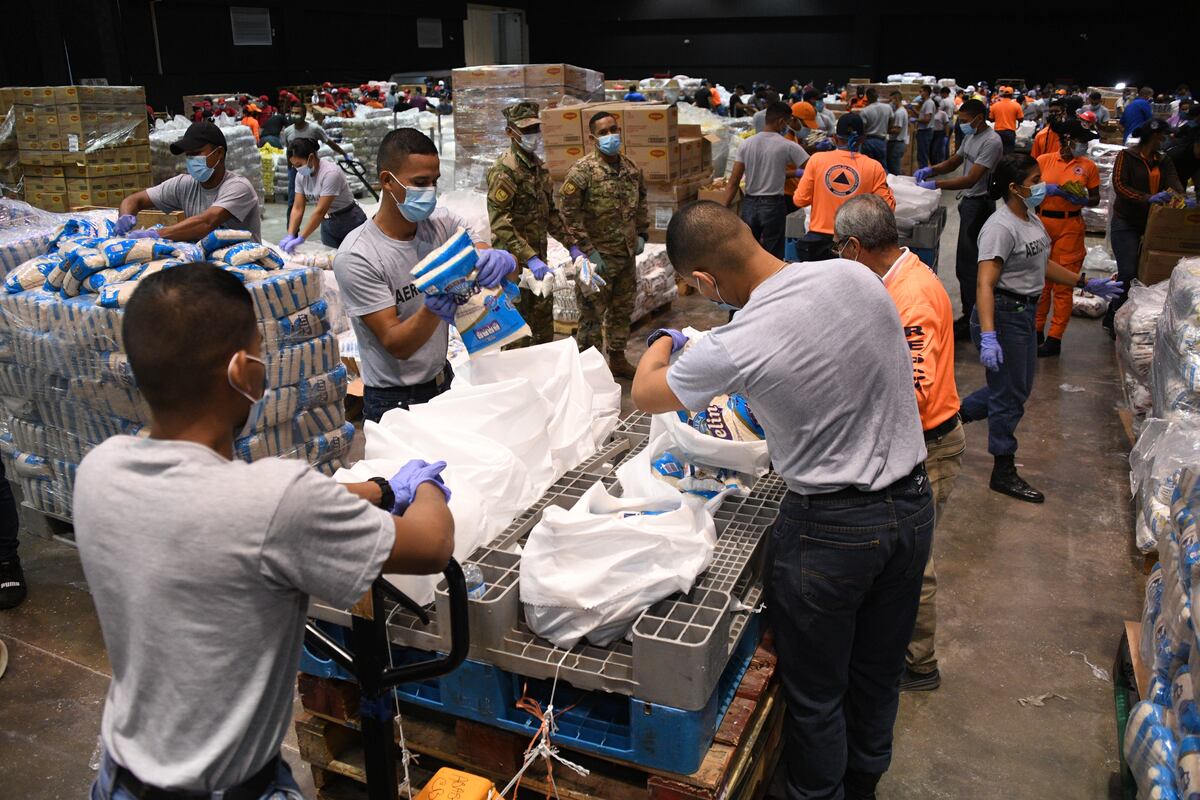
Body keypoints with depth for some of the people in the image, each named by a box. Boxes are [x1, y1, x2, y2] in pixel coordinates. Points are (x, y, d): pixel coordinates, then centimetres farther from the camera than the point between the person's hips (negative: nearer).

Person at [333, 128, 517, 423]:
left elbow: (505, 266, -13)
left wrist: (501, 260, -37)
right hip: (394, 400, -5)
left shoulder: (443, 224, -6)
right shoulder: (355, 258, -20)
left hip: (444, 380, 5)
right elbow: (395, 345, -23)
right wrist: (431, 310, -43)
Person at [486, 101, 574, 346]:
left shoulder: (538, 167, 12)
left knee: (544, 317, 18)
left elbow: (551, 212, 20)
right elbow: (499, 223, -24)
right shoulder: (504, 170, -16)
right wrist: (529, 258, -30)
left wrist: (570, 245, 15)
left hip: (537, 257, 9)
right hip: (515, 261, -8)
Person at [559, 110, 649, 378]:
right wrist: (588, 251, -18)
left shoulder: (632, 169, 7)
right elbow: (569, 213, -16)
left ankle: (618, 359, 34)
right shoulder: (582, 170, -14)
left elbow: (641, 203, 22)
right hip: (598, 257, -7)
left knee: (622, 310, 18)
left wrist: (641, 234, 11)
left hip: (627, 255, 7)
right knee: (592, 315, 1)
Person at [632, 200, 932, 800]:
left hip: (830, 527, -7)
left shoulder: (733, 348, -23)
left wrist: (662, 341, 17)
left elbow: (644, 394, -4)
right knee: (879, 672, 26)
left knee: (815, 694, 16)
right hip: (912, 504, 7)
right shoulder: (855, 276, -6)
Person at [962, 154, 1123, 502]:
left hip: (1024, 314, 10)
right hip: (1003, 315, -10)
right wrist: (988, 336, -38)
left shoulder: (1030, 218, 8)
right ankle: (1004, 472, 17)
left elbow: (1042, 263, 23)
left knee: (1018, 388, 21)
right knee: (1009, 394, 2)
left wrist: (1086, 283, 26)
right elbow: (985, 283, -30)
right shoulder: (1001, 227, -22)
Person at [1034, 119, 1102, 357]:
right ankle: (1036, 331, 20)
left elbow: (1095, 199, 10)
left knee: (1063, 282, -1)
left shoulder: (1088, 166, 5)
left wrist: (1081, 200, -10)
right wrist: (1047, 190, -12)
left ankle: (1055, 338, 4)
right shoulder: (1044, 160, 4)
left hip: (1071, 226, -1)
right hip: (1043, 222, 1)